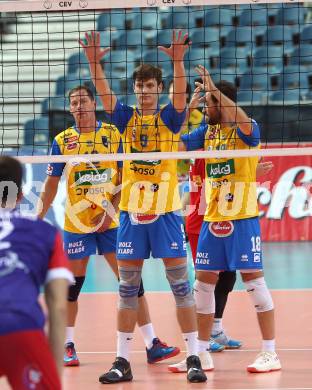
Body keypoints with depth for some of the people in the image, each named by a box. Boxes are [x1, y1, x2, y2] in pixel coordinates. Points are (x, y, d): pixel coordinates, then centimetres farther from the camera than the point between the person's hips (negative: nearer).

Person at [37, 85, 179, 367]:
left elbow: (125, 177, 2)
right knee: (73, 285, 5)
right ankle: (67, 346, 19)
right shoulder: (62, 141, 3)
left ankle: (152, 344, -2)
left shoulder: (113, 134, 1)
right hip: (76, 223, 0)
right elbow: (52, 184, 8)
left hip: (111, 222, 0)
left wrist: (112, 210, -9)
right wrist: (38, 219, 1)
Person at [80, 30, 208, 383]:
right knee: (127, 287, 5)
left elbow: (180, 95, -18)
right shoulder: (126, 118, 8)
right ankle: (122, 362, 10)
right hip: (131, 211, 3)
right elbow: (104, 94, -7)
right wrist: (94, 62, -24)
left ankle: (194, 358, 1)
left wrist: (177, 61, -36)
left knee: (180, 283, -3)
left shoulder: (169, 117, 1)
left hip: (165, 211, -3)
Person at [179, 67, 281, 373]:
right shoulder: (207, 132, 11)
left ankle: (270, 353, 1)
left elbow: (243, 121, -31)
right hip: (212, 220, 7)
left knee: (253, 280, -4)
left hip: (242, 219, -7)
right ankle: (201, 352, 16)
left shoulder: (247, 130, -8)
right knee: (203, 283, 8)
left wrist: (213, 88, -31)